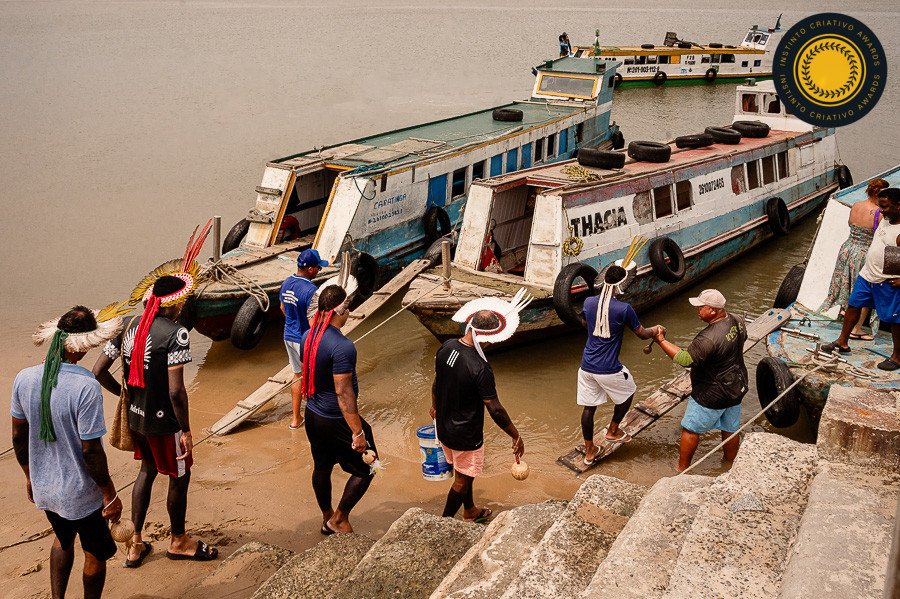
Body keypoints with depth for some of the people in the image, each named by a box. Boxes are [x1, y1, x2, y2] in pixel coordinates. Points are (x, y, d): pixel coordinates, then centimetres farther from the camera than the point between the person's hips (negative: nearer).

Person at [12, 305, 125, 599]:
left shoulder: (25, 378, -10)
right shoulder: (86, 387, -28)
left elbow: (18, 436, 3)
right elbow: (91, 451, -24)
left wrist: (30, 475, 19)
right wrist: (110, 494, -11)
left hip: (43, 487, 6)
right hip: (80, 494, -6)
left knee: (63, 540, 32)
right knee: (95, 554, 19)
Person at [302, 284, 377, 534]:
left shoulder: (308, 336, -1)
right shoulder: (342, 347, -28)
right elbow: (343, 393, -27)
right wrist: (358, 432, -22)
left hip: (313, 414, 9)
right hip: (336, 420, -8)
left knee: (322, 467, 23)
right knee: (366, 469, 9)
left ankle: (327, 518, 40)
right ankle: (339, 519, 16)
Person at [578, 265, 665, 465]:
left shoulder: (589, 302, -2)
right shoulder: (624, 309, -16)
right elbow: (642, 334, -1)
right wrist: (656, 330, 20)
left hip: (587, 366, 5)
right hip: (609, 370, -4)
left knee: (588, 407, 16)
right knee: (628, 392, 25)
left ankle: (589, 451, 26)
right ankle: (613, 431, 35)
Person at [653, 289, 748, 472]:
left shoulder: (709, 338, -34)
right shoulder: (737, 322, -7)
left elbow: (685, 359, -31)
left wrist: (661, 341, -26)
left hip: (712, 395, -8)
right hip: (736, 388, 8)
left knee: (690, 430, 10)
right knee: (731, 429, 23)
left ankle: (682, 470, 23)